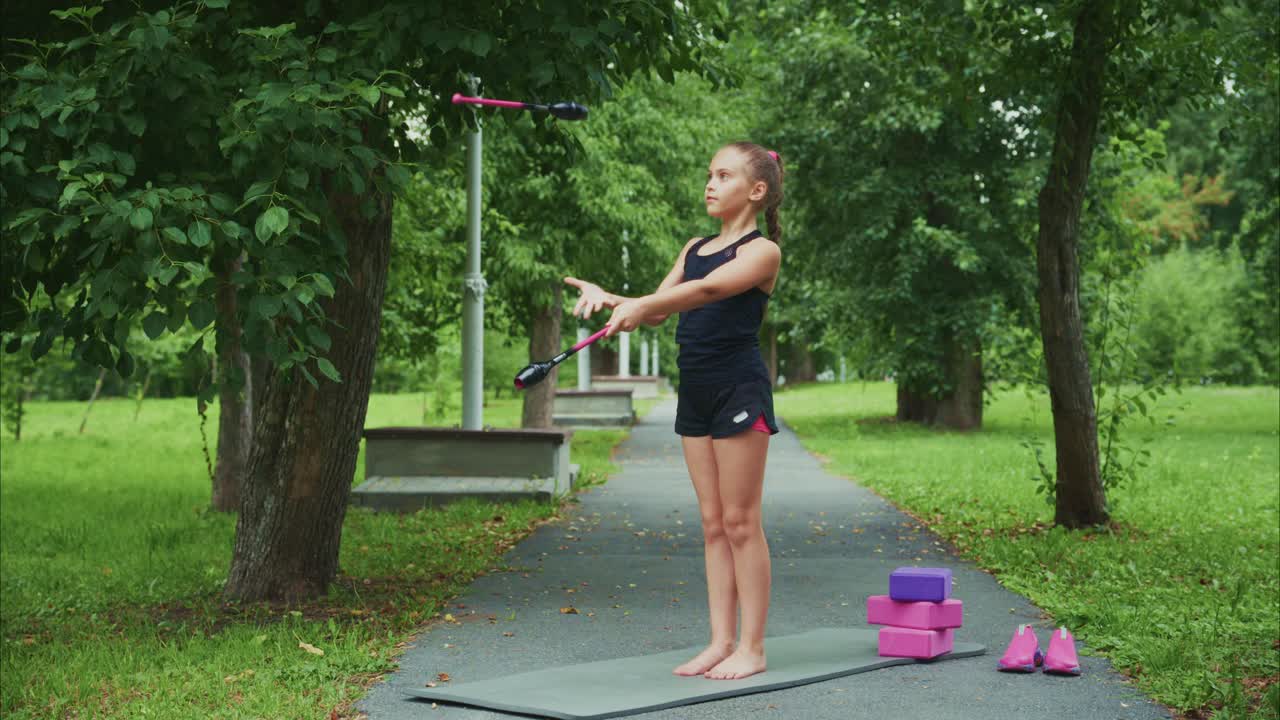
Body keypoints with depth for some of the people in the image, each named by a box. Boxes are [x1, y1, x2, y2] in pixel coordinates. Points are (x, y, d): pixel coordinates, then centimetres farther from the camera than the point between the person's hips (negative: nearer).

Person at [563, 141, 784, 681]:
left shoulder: (762, 251, -7)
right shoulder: (695, 247, 17)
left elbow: (709, 288, -25)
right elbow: (659, 309, 8)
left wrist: (639, 305, -39)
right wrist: (610, 298, -12)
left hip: (739, 389, -7)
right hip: (695, 391, 7)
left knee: (740, 520, -4)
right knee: (712, 522, 8)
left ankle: (752, 648, 2)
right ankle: (721, 641, 12)